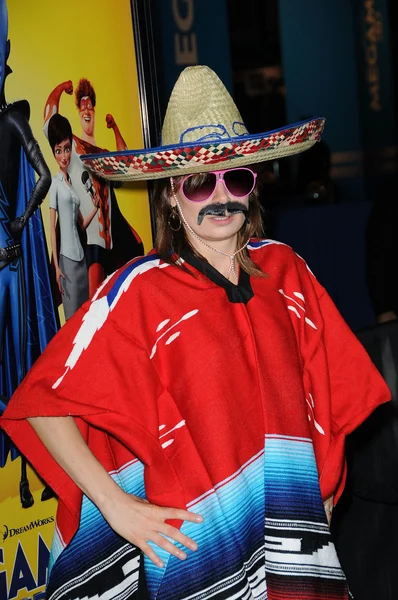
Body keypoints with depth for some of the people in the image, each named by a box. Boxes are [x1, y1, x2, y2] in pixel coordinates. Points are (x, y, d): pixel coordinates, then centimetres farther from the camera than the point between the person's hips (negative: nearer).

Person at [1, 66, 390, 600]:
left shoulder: (284, 269, 1)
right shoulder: (140, 292, -12)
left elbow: (331, 389, 13)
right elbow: (43, 403, -10)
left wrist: (323, 487, 8)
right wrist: (116, 505, -13)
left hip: (293, 535, 4)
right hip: (195, 542, -4)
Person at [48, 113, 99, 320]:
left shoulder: (71, 184, 16)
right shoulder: (54, 184, -4)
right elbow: (52, 227, -9)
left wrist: (96, 208, 2)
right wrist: (56, 266, -14)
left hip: (80, 255, 7)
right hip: (66, 256, -7)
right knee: (72, 313, -6)